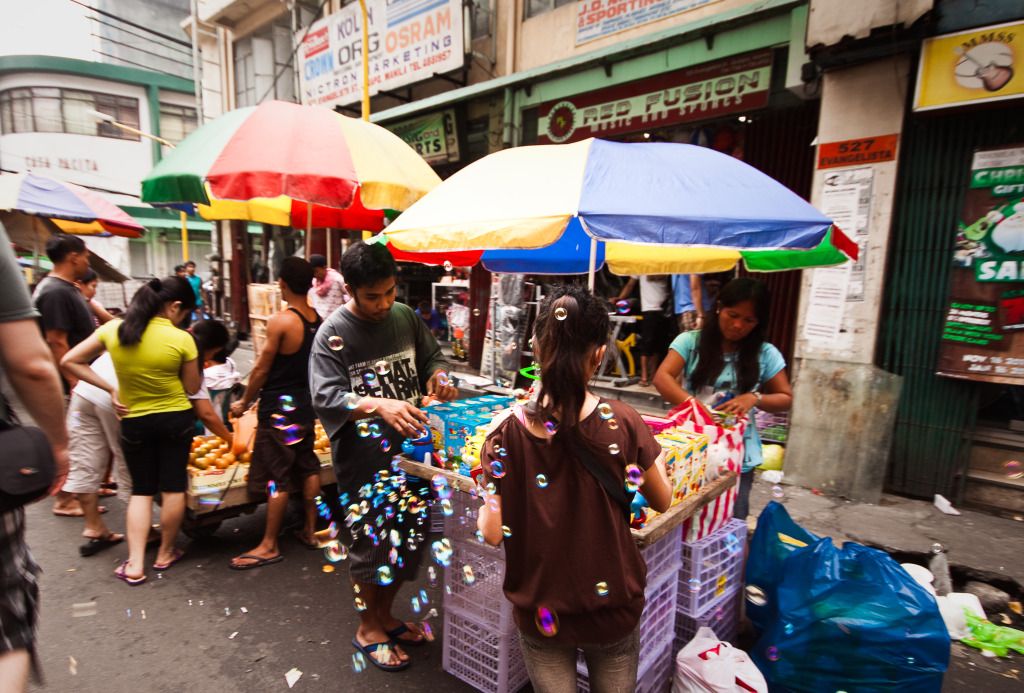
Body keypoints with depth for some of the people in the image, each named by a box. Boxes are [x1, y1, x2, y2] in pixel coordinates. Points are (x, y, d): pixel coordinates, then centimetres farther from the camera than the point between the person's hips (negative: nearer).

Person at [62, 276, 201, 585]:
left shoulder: (113, 329, -6)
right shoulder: (182, 339, -16)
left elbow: (70, 361, 3)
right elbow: (192, 388, -7)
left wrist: (110, 389, 1)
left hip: (134, 421, 3)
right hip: (176, 419, -3)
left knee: (141, 490, 16)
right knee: (173, 487, 11)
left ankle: (135, 564, 12)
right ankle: (165, 554, 26)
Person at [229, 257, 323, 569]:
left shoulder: (280, 321, -19)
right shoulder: (319, 320, 1)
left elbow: (262, 369, -13)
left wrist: (245, 402, 0)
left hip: (280, 407, -7)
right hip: (307, 404, 7)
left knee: (277, 477, 2)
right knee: (308, 466, 16)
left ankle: (269, 546, 14)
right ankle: (310, 531, 28)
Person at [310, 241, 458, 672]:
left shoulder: (405, 317, 1)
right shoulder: (333, 334, -14)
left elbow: (431, 355, 15)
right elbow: (325, 398, -21)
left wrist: (437, 374, -8)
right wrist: (380, 406, -36)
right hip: (363, 462, -5)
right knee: (370, 544, 10)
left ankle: (385, 615, 41)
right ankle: (368, 628, 34)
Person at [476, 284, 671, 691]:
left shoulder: (508, 433, -19)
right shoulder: (623, 423, -19)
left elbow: (493, 533, -13)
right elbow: (662, 501, -4)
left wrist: (486, 503, 7)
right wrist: (647, 451, 13)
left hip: (540, 613, 0)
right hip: (611, 607, 1)